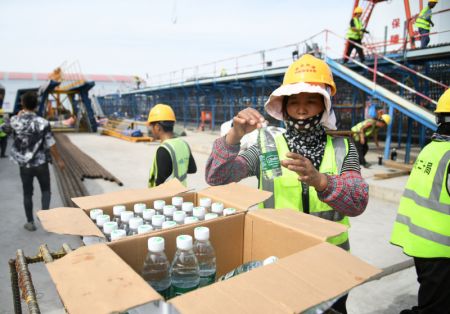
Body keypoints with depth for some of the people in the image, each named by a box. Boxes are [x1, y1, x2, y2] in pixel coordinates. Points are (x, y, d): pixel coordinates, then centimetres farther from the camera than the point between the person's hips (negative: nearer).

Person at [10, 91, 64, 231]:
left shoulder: (15, 121, -7)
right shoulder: (43, 122, -15)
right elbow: (51, 144, -11)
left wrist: (21, 113, 40)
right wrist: (59, 160, 1)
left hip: (24, 164, 2)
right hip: (41, 163, -2)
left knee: (27, 193, 14)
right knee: (45, 190, 17)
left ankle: (30, 222, 22)